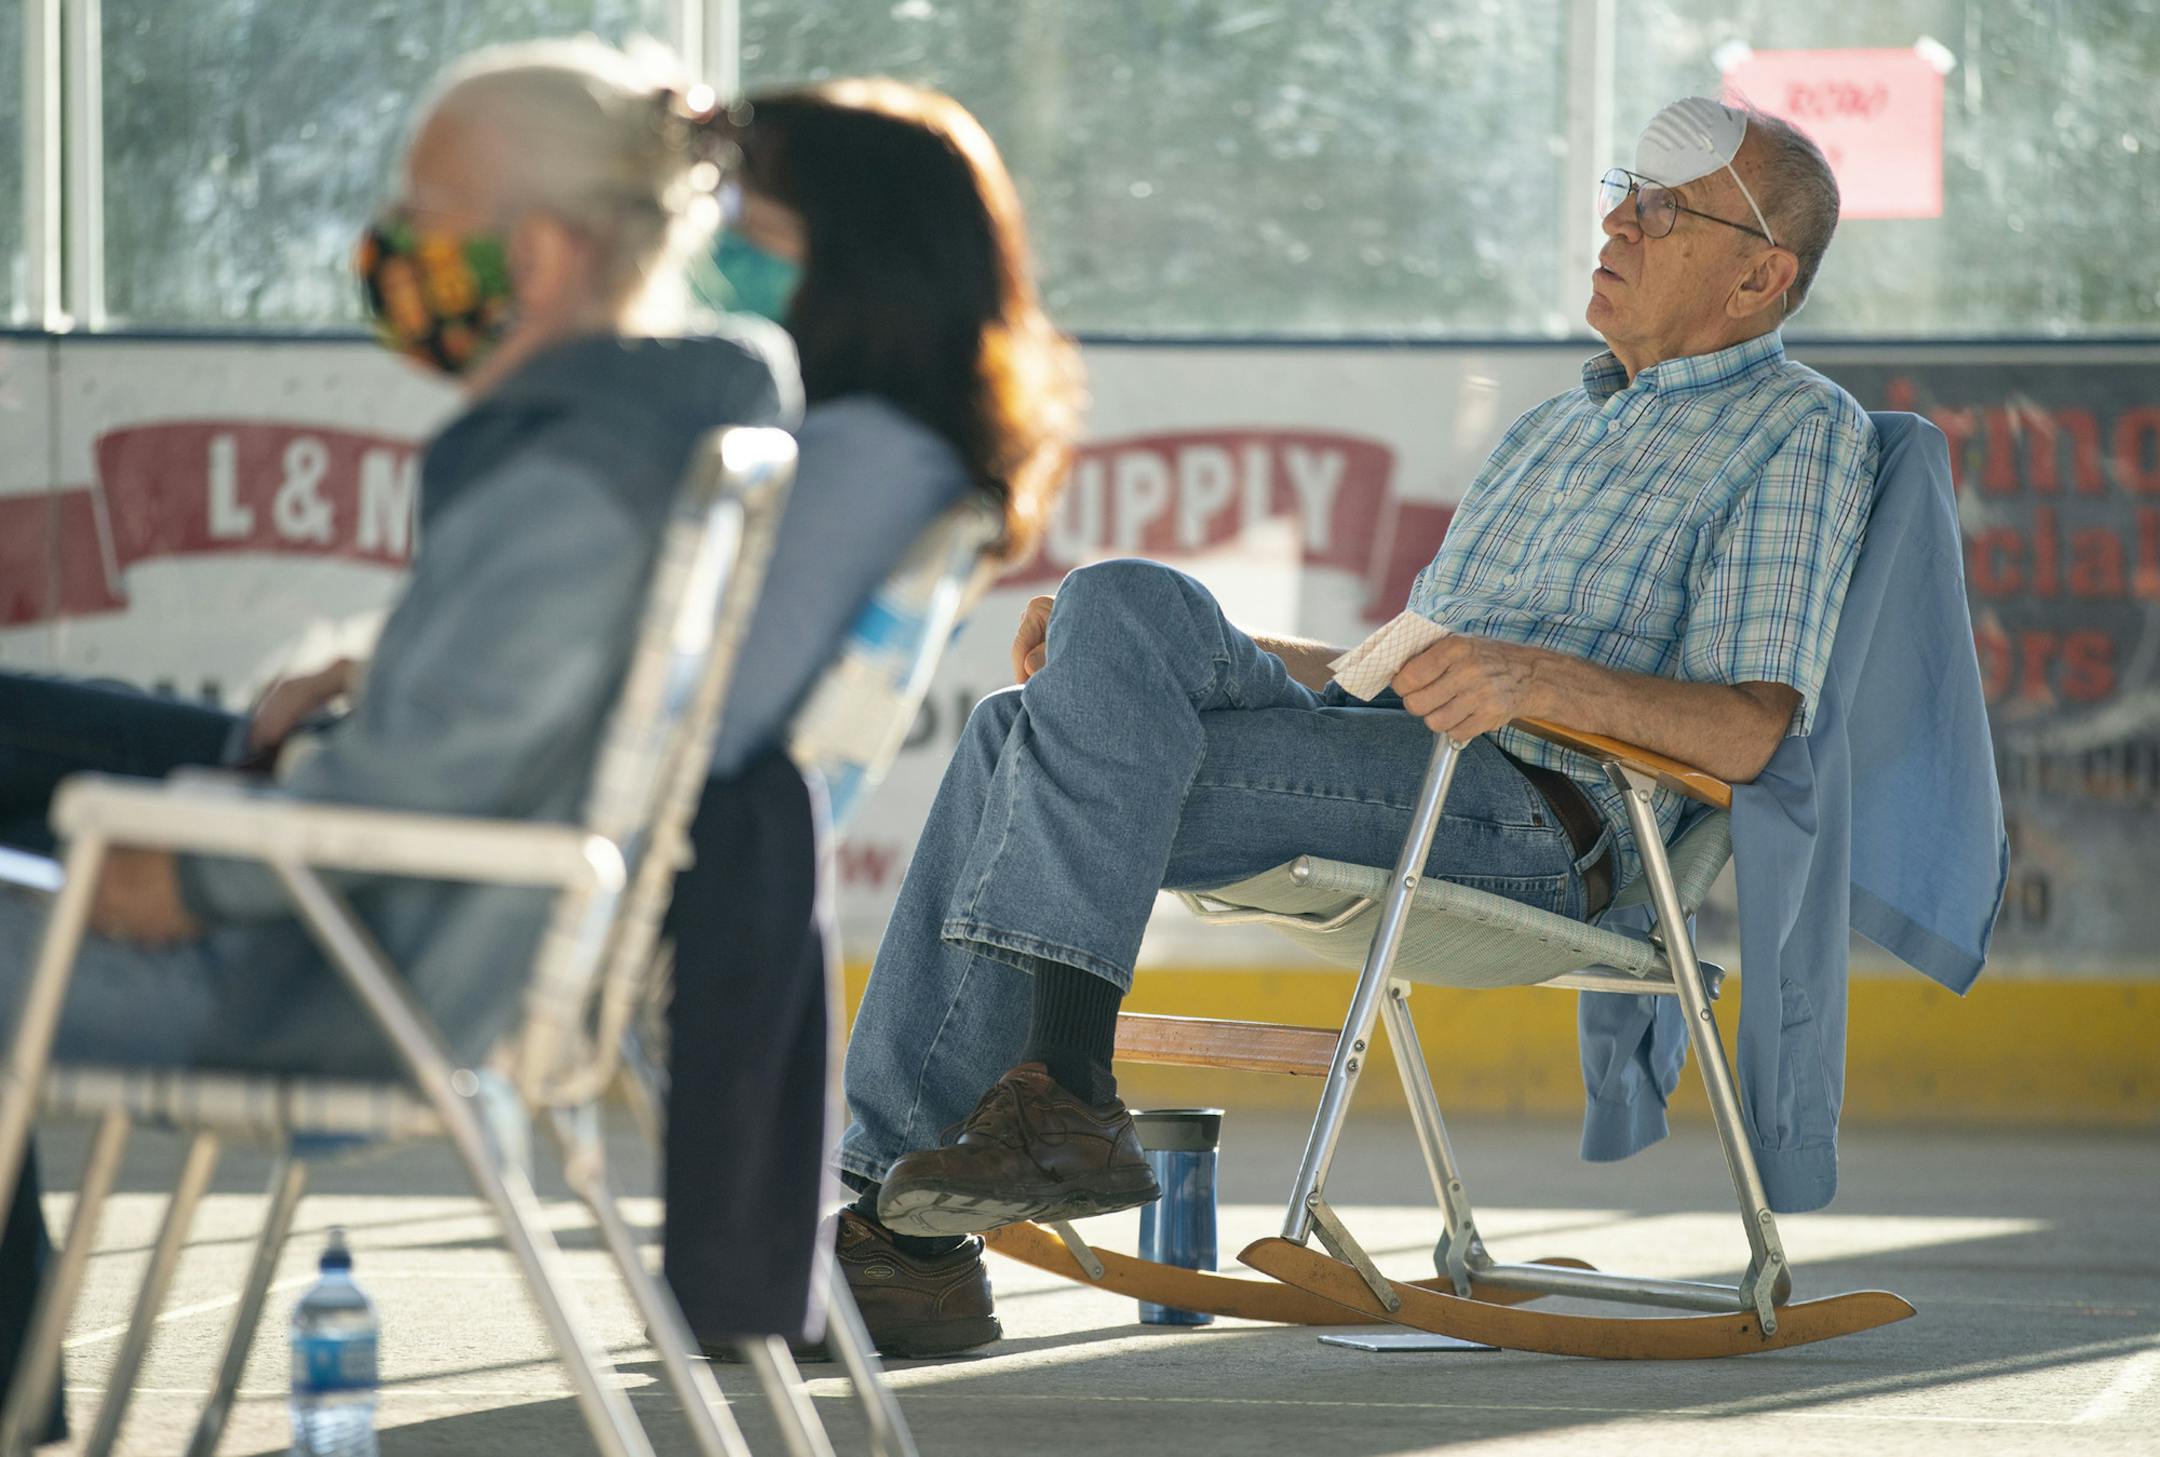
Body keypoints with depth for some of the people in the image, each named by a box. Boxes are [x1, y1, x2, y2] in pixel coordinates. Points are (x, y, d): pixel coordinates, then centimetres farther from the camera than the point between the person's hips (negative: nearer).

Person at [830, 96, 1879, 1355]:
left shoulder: (1803, 432, 5)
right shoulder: (1561, 427, 33)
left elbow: (1748, 730, -9)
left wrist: (1539, 676, -27)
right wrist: (1163, 660, 22)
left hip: (1529, 810, -8)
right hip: (1381, 756, 8)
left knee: (1125, 603, -25)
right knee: (1021, 739, -14)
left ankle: (1062, 1093, -32)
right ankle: (902, 1220, -22)